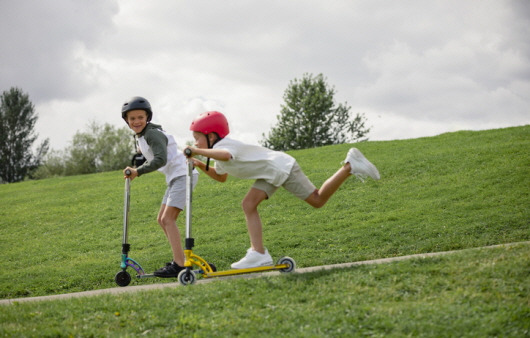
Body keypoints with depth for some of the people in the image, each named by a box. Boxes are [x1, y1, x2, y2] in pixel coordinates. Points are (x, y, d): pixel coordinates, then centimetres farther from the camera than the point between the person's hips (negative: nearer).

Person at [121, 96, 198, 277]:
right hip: (174, 177, 11)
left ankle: (179, 265, -19)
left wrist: (138, 171, -24)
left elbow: (160, 160, -27)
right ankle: (179, 260, 18)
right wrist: (136, 170, 14)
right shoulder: (140, 137, 15)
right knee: (162, 219, 13)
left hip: (183, 174, -11)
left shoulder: (153, 134, -16)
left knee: (168, 219, -16)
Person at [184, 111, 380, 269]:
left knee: (318, 200, -5)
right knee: (248, 205, -3)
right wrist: (202, 166, 13)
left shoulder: (223, 146, -21)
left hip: (281, 167, -10)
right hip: (270, 174, 10)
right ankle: (258, 254, -5)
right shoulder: (219, 153, 11)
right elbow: (221, 176, 27)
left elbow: (226, 155, -48)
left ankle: (351, 166, 4)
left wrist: (197, 152, -40)